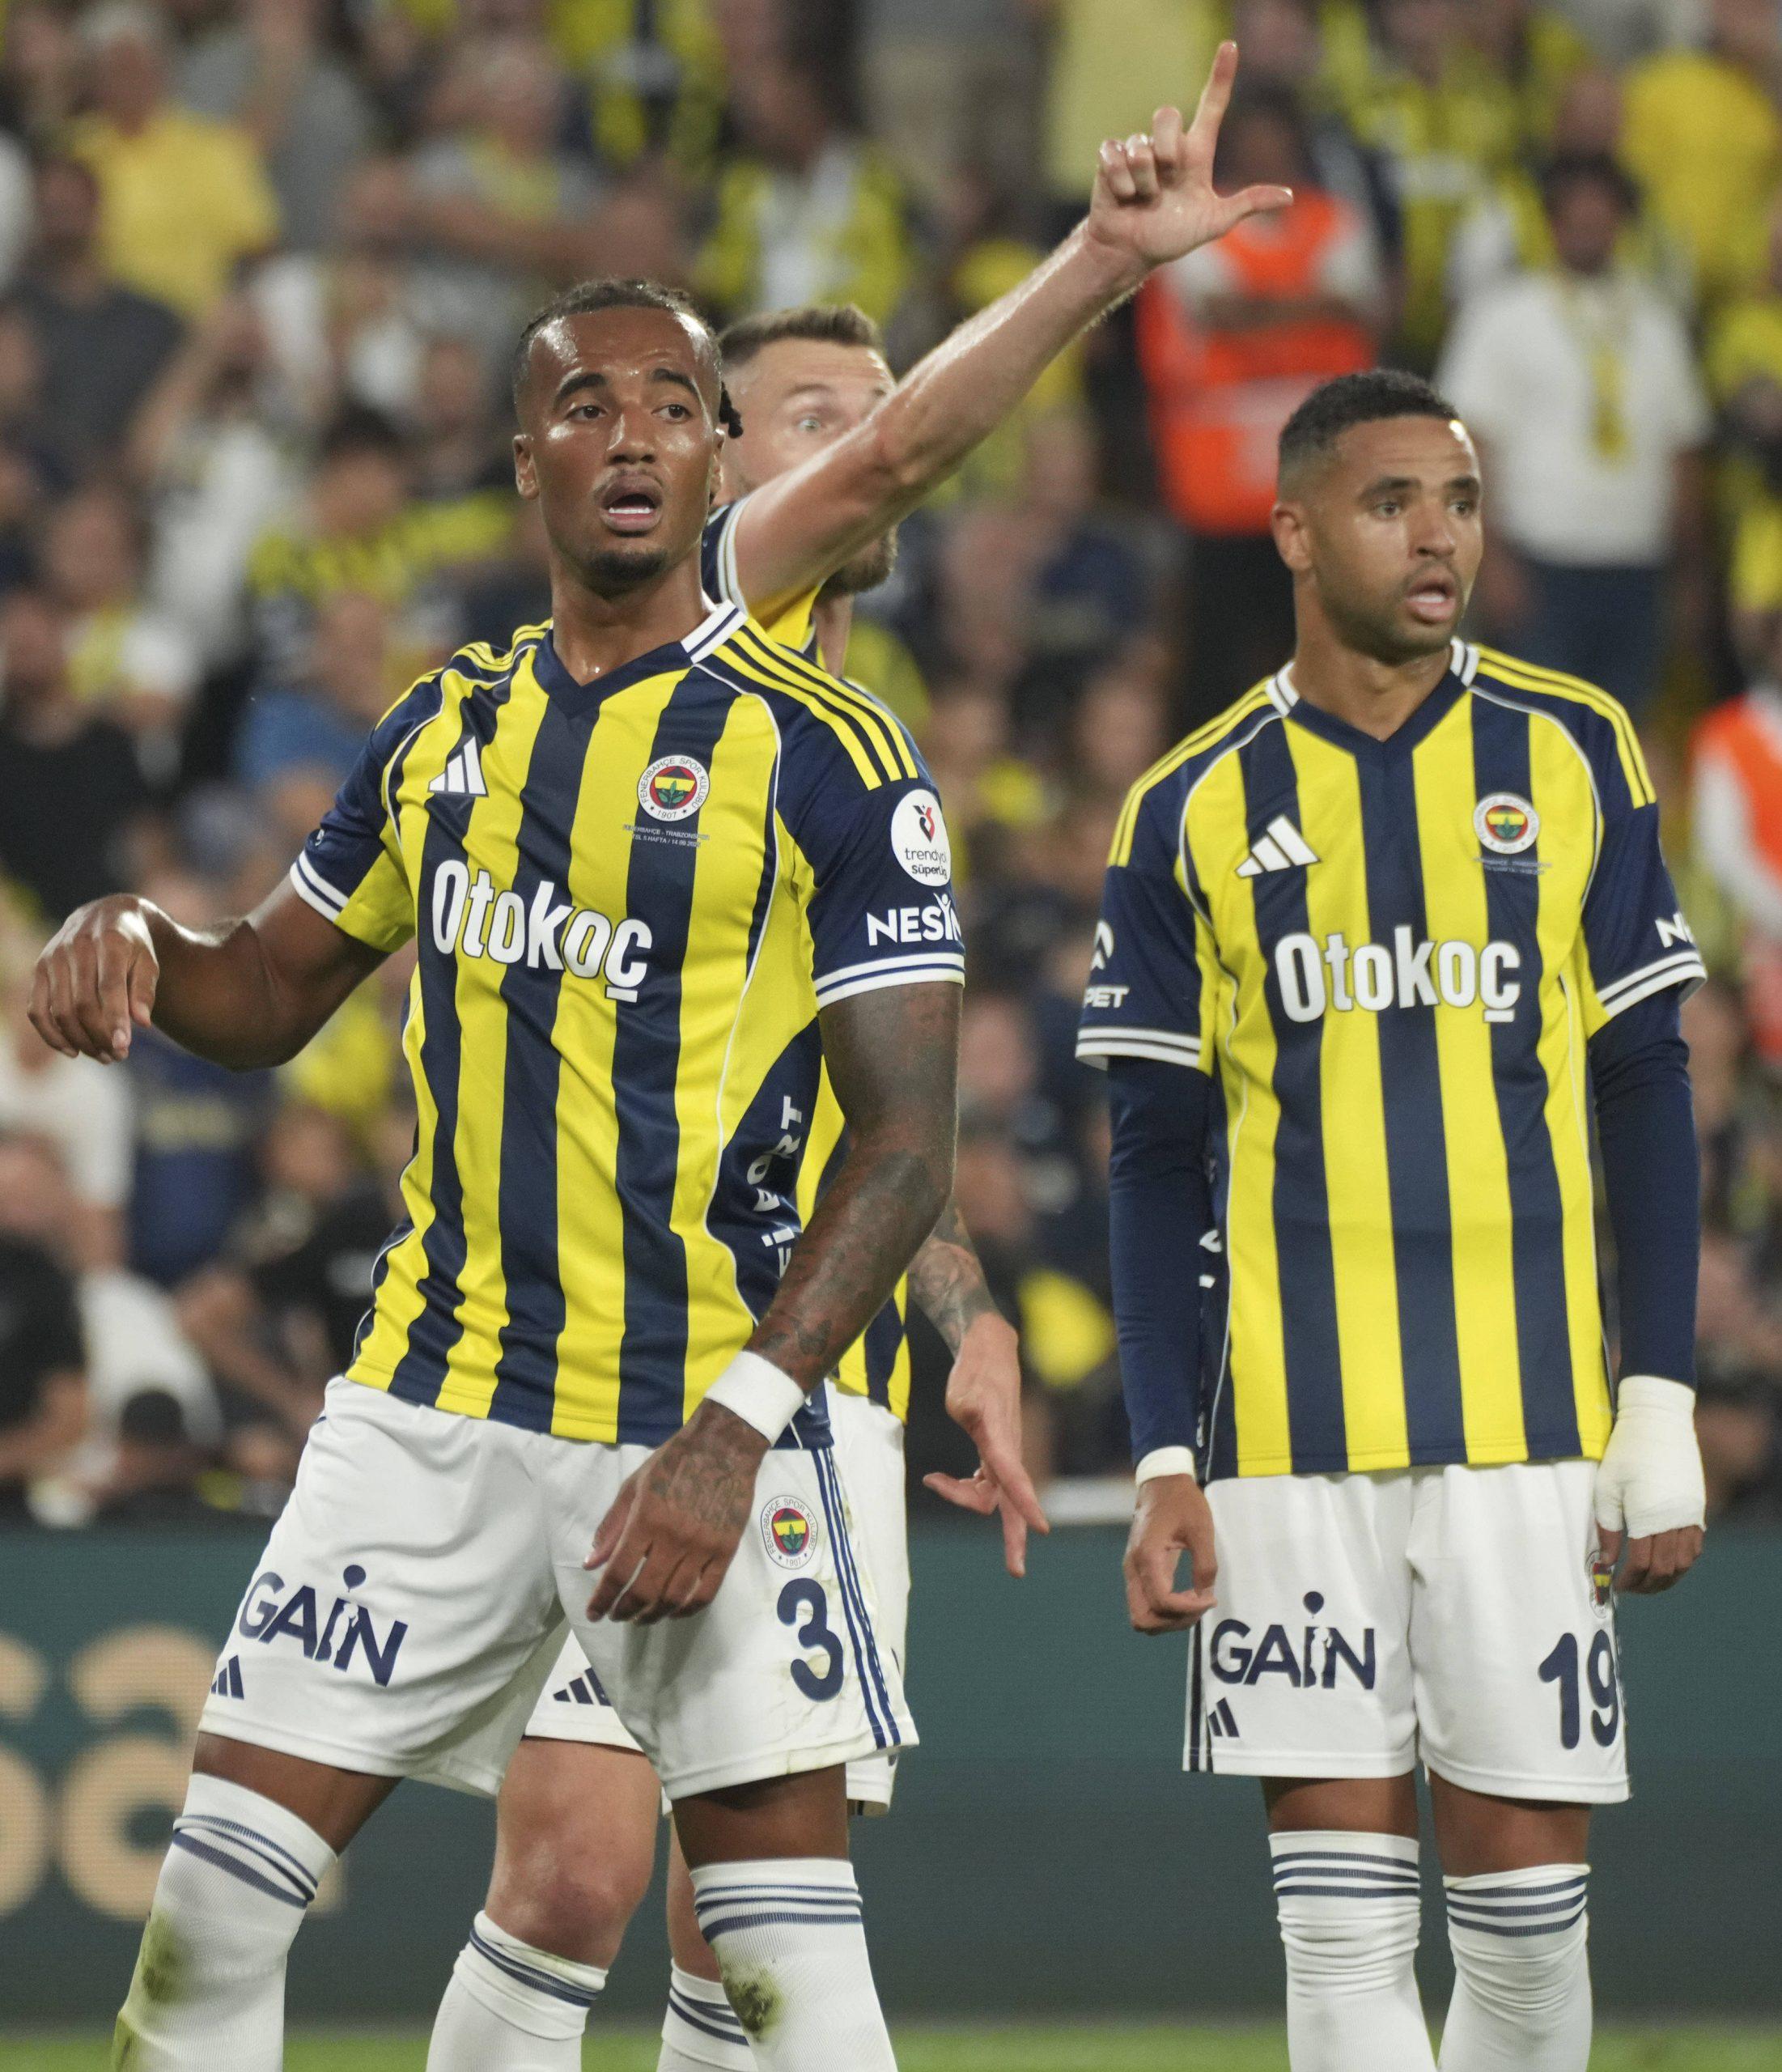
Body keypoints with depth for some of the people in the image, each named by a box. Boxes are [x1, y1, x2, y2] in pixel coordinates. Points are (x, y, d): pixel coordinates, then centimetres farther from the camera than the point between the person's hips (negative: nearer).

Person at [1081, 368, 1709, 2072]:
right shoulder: (1195, 812, 5)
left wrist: (1662, 1403, 0)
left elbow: (1644, 1093, 7)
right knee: (1342, 1901, -4)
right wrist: (1163, 1461, -1)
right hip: (1291, 1435, 0)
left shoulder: (1572, 754, 6)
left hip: (1532, 1417, 0)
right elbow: (1159, 1162, 7)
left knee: (1525, 1886, 0)